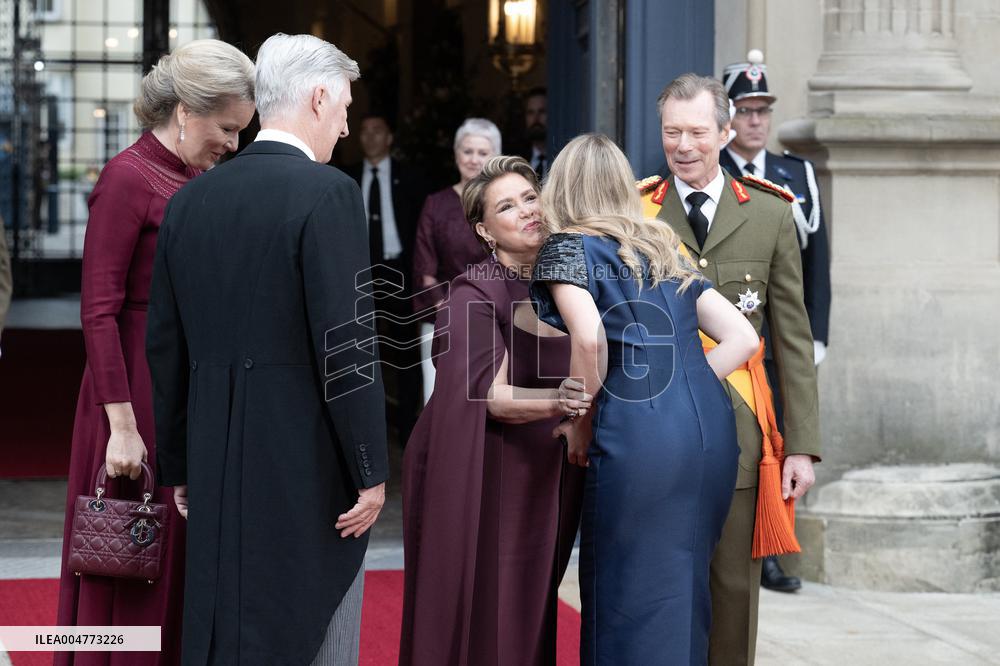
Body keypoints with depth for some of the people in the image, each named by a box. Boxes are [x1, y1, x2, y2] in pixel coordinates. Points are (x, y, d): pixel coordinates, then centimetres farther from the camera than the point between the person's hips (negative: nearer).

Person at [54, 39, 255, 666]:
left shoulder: (199, 180, 10)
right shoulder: (128, 178, -13)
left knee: (182, 562, 13)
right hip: (141, 387, -8)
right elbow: (99, 312, -16)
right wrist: (122, 425, -19)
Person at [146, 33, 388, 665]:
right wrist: (370, 471, -9)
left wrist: (180, 467, 20)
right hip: (310, 469, -6)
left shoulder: (190, 201, 8)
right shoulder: (328, 193, -12)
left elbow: (166, 346, 12)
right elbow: (346, 342, -16)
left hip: (217, 467, 7)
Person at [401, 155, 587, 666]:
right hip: (479, 480, -6)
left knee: (529, 614, 10)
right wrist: (555, 402, -39)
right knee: (477, 614, -2)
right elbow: (483, 391, -24)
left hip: (545, 480, 6)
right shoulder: (474, 294, -13)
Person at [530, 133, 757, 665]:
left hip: (637, 438, -7)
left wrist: (580, 422, 0)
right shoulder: (663, 248, 22)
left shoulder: (566, 247, 4)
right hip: (711, 431, 7)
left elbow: (589, 338, -14)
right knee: (684, 597, 14)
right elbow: (742, 338, 15)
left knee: (631, 605, 0)